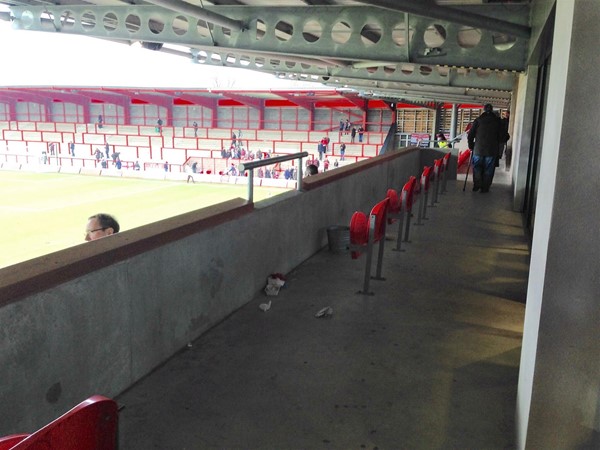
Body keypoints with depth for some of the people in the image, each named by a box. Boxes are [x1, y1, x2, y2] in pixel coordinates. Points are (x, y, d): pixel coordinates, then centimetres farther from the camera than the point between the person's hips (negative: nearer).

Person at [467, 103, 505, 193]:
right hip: (492, 150, 0)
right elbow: (502, 136, 2)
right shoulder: (497, 121, 2)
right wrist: (497, 145, 17)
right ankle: (485, 188, 10)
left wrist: (471, 146, 12)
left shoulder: (478, 120, 0)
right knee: (488, 170, 9)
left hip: (478, 149, 0)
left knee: (477, 168, 15)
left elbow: (470, 135, -1)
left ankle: (476, 185, 6)